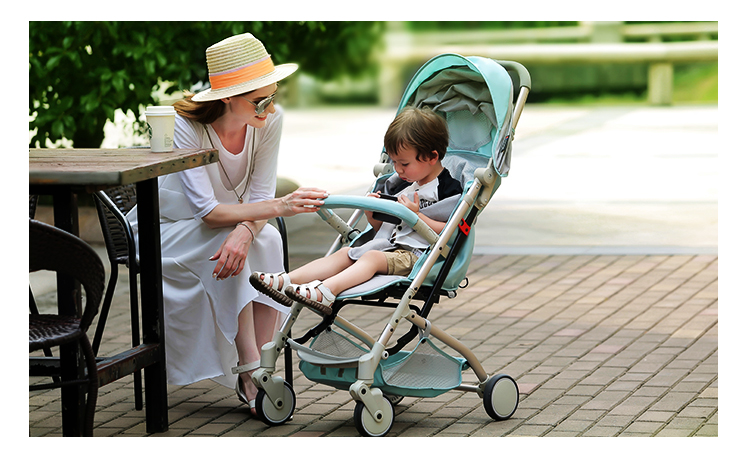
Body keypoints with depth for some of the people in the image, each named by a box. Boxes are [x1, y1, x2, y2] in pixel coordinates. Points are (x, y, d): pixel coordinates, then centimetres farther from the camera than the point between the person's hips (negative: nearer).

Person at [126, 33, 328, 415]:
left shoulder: (269, 120, -16)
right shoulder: (186, 127, -28)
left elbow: (259, 196, -15)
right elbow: (207, 211, -34)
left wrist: (244, 232, -38)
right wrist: (279, 207, -44)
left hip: (224, 225, 4)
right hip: (165, 226, -4)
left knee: (268, 241, -29)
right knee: (226, 245, -34)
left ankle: (261, 363, -27)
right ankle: (250, 373, -32)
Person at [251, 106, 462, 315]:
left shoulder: (449, 188, -5)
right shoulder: (401, 185, 23)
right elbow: (382, 228, 28)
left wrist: (416, 215, -20)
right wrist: (372, 214, 7)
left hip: (415, 255, -9)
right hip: (387, 245, 9)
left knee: (372, 257, -30)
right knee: (345, 253, -8)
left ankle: (325, 291, -53)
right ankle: (284, 281, -23)